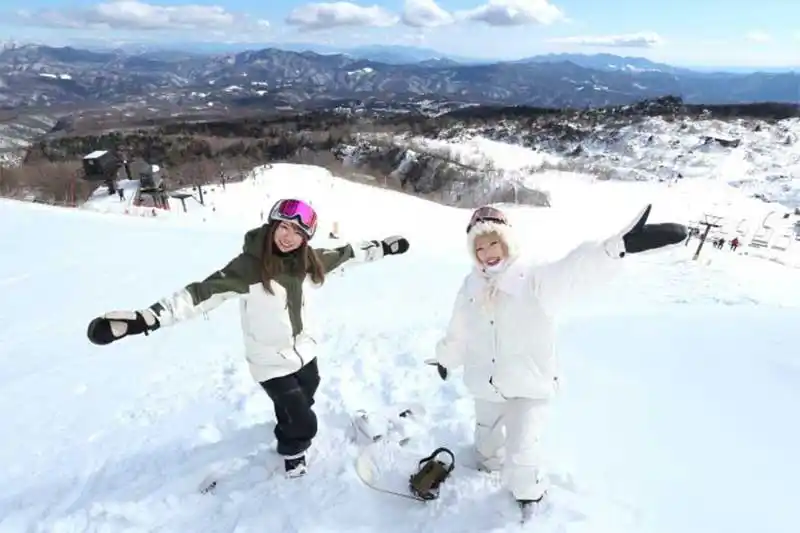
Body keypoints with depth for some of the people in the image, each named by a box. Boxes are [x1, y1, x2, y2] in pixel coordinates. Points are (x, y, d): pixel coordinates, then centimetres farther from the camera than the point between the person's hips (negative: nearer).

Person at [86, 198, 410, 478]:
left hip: (303, 350, 6)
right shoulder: (249, 266, -27)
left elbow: (345, 254, 4)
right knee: (304, 424, -1)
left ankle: (290, 428, 63)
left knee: (303, 399, 28)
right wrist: (143, 318, -43)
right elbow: (202, 293, -33)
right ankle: (292, 448, 35)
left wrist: (383, 248, 12)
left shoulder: (307, 260, -10)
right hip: (271, 362, -6)